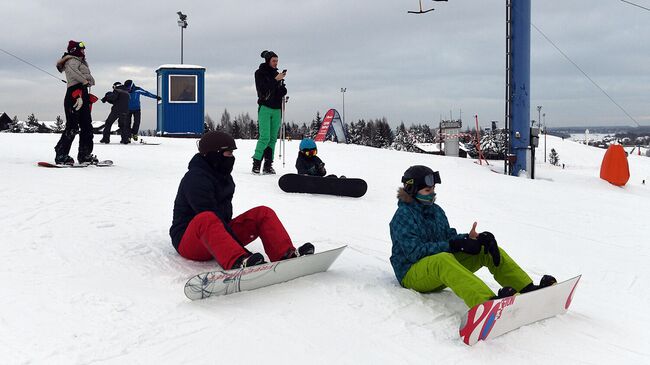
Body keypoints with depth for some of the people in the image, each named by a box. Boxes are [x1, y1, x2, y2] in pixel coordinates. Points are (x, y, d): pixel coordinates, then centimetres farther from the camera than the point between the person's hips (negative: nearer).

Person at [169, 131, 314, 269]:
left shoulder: (222, 175, 12)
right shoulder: (196, 179, -17)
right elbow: (210, 217, -25)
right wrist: (243, 252, -29)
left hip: (221, 233, 9)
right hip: (189, 242, -9)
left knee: (263, 213, -5)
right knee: (205, 219, -42)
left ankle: (287, 255, -28)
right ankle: (238, 262, -65)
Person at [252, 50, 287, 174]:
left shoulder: (276, 73, 17)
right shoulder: (260, 73, 1)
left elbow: (282, 92, 21)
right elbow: (262, 89, -12)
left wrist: (283, 89, -1)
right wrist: (275, 80, -17)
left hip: (277, 109, 5)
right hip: (265, 108, -5)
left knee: (273, 138, 2)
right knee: (265, 137, -14)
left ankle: (268, 165, 4)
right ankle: (256, 163, -7)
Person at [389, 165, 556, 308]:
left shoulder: (436, 211, 15)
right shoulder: (403, 217, -10)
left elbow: (449, 236, 9)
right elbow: (414, 252, -20)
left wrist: (469, 238, -15)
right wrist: (454, 245, -24)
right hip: (412, 274, -8)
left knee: (488, 249, -5)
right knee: (443, 259, -41)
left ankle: (528, 289, -16)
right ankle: (488, 302, -64)